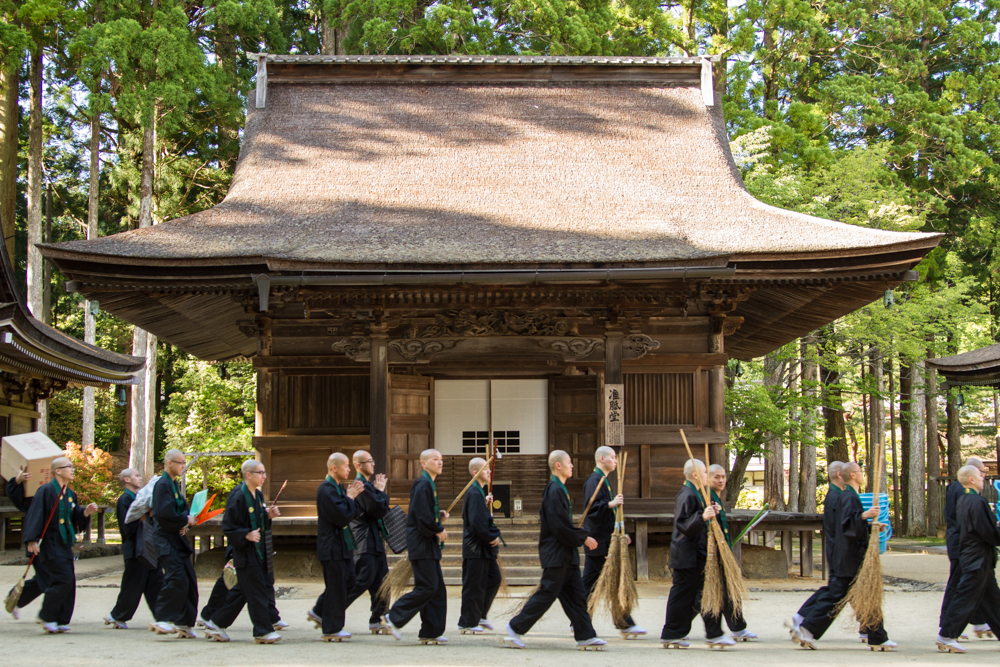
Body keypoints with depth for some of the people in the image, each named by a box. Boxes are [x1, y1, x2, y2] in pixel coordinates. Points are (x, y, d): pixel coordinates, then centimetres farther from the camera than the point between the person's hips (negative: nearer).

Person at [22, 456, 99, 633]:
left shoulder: (71, 495, 14)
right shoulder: (47, 491, -10)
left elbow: (76, 518, 14)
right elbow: (35, 515, -16)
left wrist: (86, 512, -6)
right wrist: (32, 539, -24)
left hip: (64, 545, 8)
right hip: (50, 544, -8)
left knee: (68, 584, 5)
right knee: (64, 579, -14)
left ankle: (59, 621, 11)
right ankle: (46, 616, -1)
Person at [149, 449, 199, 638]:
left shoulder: (174, 485, 18)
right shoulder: (162, 484, -12)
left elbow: (183, 508, 21)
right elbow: (164, 514, -23)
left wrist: (184, 523, 0)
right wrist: (185, 521, -11)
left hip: (177, 541, 10)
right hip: (166, 541, -10)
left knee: (189, 581, 8)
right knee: (177, 578, -20)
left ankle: (184, 624, 14)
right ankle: (162, 620, -15)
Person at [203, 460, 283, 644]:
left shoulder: (258, 495, 11)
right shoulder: (238, 497, -16)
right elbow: (228, 527, -16)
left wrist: (269, 515, 4)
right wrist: (246, 535, -28)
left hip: (259, 551, 9)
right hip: (245, 553, -9)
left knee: (242, 591, 13)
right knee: (256, 592, -5)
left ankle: (216, 624, 22)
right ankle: (263, 631, 2)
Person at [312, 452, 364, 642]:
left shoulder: (339, 487, 12)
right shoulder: (326, 490, -19)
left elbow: (354, 513, 14)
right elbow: (342, 517, -25)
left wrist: (353, 496, 0)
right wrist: (350, 498, -14)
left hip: (343, 545, 10)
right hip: (332, 546, -10)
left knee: (348, 581, 16)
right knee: (336, 587, -2)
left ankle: (320, 612, 29)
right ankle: (331, 629, 7)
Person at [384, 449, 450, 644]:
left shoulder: (429, 485, 17)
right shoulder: (422, 485, -15)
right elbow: (422, 517, -22)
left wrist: (439, 515, 8)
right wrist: (439, 531, -11)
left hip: (429, 547, 10)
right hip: (422, 545, -10)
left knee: (437, 589, 8)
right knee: (427, 587, -11)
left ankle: (431, 632, 11)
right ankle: (394, 617, -2)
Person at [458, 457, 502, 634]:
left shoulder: (479, 492, 15)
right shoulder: (475, 493, -18)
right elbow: (477, 521, -24)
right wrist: (491, 538, -14)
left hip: (484, 547, 10)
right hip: (476, 547, -10)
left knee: (494, 578, 14)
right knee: (474, 586, -2)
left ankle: (479, 615, 22)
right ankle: (468, 623, 6)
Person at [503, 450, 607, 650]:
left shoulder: (559, 489, 14)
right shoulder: (554, 490, -17)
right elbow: (560, 525, -21)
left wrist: (581, 536, 11)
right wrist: (583, 538, -13)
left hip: (565, 554, 10)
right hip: (556, 553, -10)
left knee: (576, 594, 9)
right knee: (547, 593, -5)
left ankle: (585, 636, 12)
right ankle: (516, 628, 3)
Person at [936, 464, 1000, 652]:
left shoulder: (963, 501, 11)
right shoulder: (977, 501, -19)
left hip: (971, 555, 10)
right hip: (979, 557, -10)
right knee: (966, 597, -5)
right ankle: (947, 635, -3)